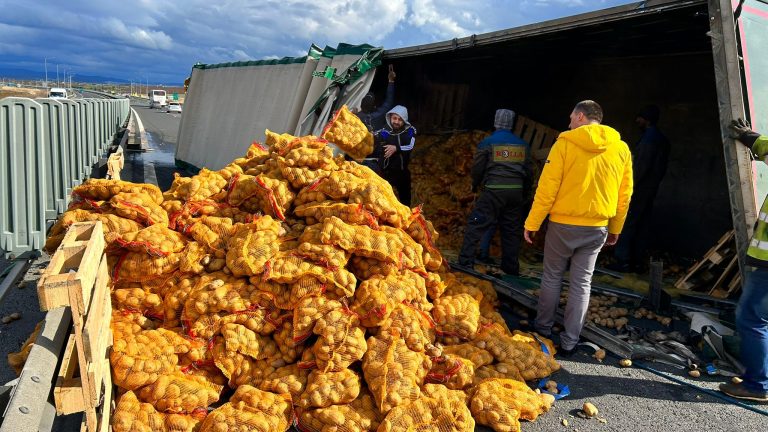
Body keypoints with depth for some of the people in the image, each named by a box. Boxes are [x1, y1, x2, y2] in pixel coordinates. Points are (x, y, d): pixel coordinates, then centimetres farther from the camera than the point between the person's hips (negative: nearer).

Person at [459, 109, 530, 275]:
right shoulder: (523, 145, 10)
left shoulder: (487, 143, -1)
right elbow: (528, 171, 14)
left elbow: (477, 168, 3)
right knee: (512, 229, 12)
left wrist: (475, 185, 21)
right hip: (516, 192, 4)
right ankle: (511, 267, 18)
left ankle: (466, 260, -3)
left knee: (476, 224, 2)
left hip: (493, 190, -4)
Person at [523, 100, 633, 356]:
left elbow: (547, 188, -12)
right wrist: (615, 229, 19)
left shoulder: (565, 143, -9)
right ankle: (569, 342, 15)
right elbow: (625, 194, 9)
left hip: (563, 224, -3)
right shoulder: (621, 148, 4)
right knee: (582, 283, 10)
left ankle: (543, 328, 26)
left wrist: (532, 223, -5)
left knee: (552, 277, 14)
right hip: (598, 228, 3)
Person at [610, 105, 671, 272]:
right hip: (651, 189, 9)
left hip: (640, 189, -9)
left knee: (626, 223, -6)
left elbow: (641, 166, -20)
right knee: (642, 225, 9)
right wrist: (654, 183, 21)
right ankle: (638, 262, 12)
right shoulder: (662, 139, 16)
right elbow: (662, 167, 18)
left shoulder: (649, 137, -14)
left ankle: (623, 262, -6)